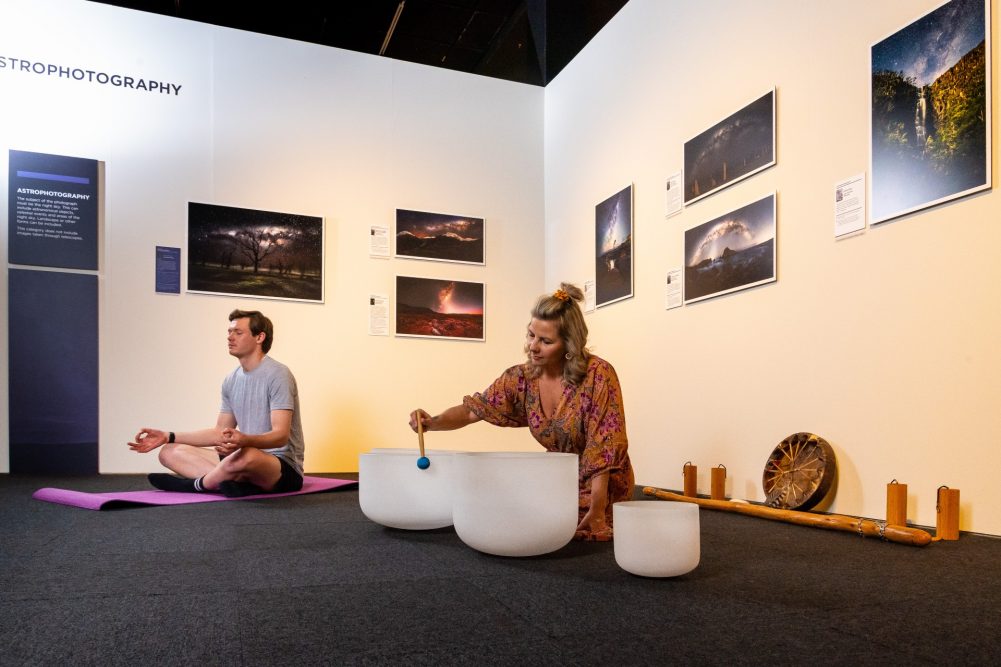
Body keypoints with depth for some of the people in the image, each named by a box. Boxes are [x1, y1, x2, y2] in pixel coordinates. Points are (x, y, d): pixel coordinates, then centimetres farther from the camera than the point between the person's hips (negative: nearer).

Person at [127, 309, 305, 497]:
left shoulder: (277, 375, -12)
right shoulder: (231, 381, 13)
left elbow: (281, 435, -21)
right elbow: (220, 432, 17)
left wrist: (245, 440, -41)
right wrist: (168, 436, 9)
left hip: (284, 468, -8)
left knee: (246, 457, -42)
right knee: (170, 452, 1)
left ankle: (197, 484, -11)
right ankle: (237, 481, -21)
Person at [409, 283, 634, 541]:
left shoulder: (598, 375, -23)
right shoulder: (521, 378, -9)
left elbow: (604, 446, -24)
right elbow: (473, 410, -5)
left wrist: (597, 512, -26)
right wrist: (432, 422, -25)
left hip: (602, 489, -4)